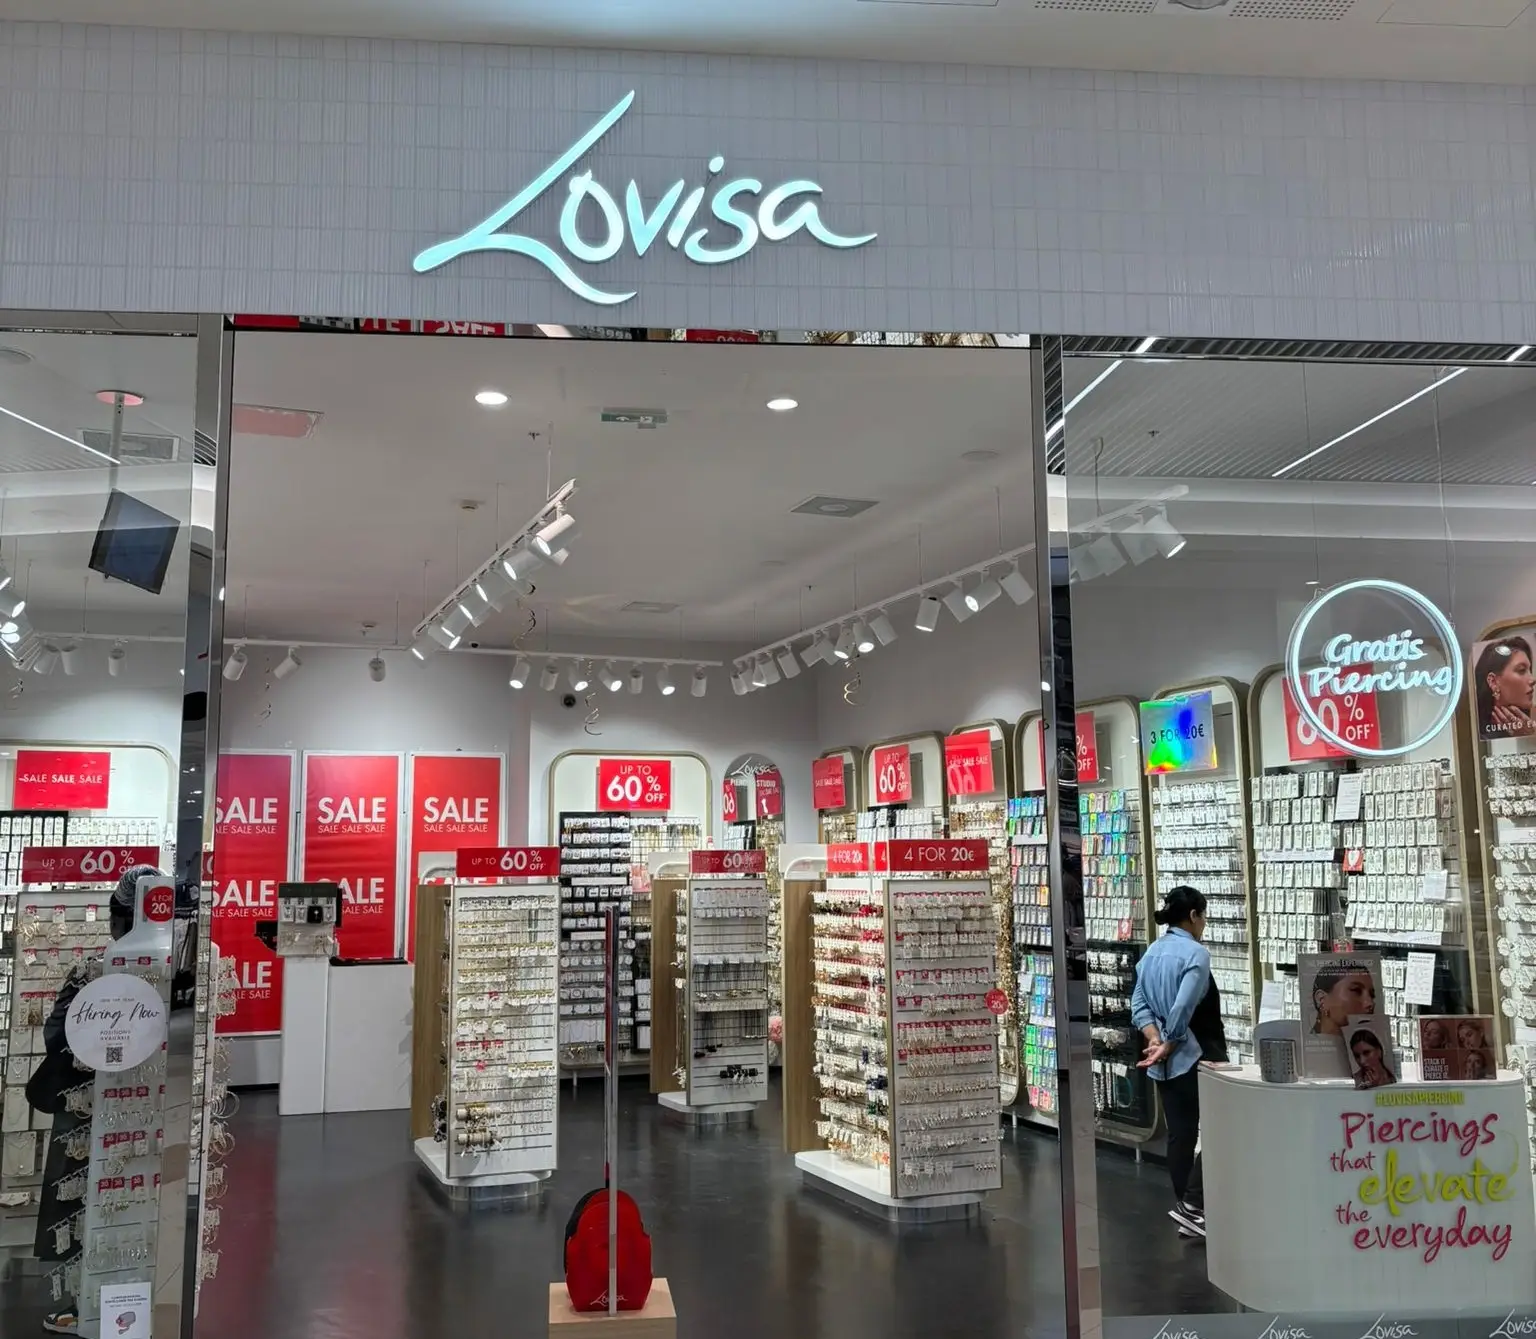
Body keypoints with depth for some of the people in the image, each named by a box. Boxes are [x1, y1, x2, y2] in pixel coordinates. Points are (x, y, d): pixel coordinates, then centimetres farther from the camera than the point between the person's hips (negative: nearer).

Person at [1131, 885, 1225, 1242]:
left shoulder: (1151, 954, 10)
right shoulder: (1196, 953, -14)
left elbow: (1138, 1005, 5)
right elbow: (1183, 1008, -23)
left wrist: (1155, 1040, -5)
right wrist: (1168, 1046, -12)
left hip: (1166, 1060, 8)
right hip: (1197, 1055, -8)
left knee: (1179, 1132, 11)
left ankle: (1188, 1211, 16)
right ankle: (1192, 1202, -4)